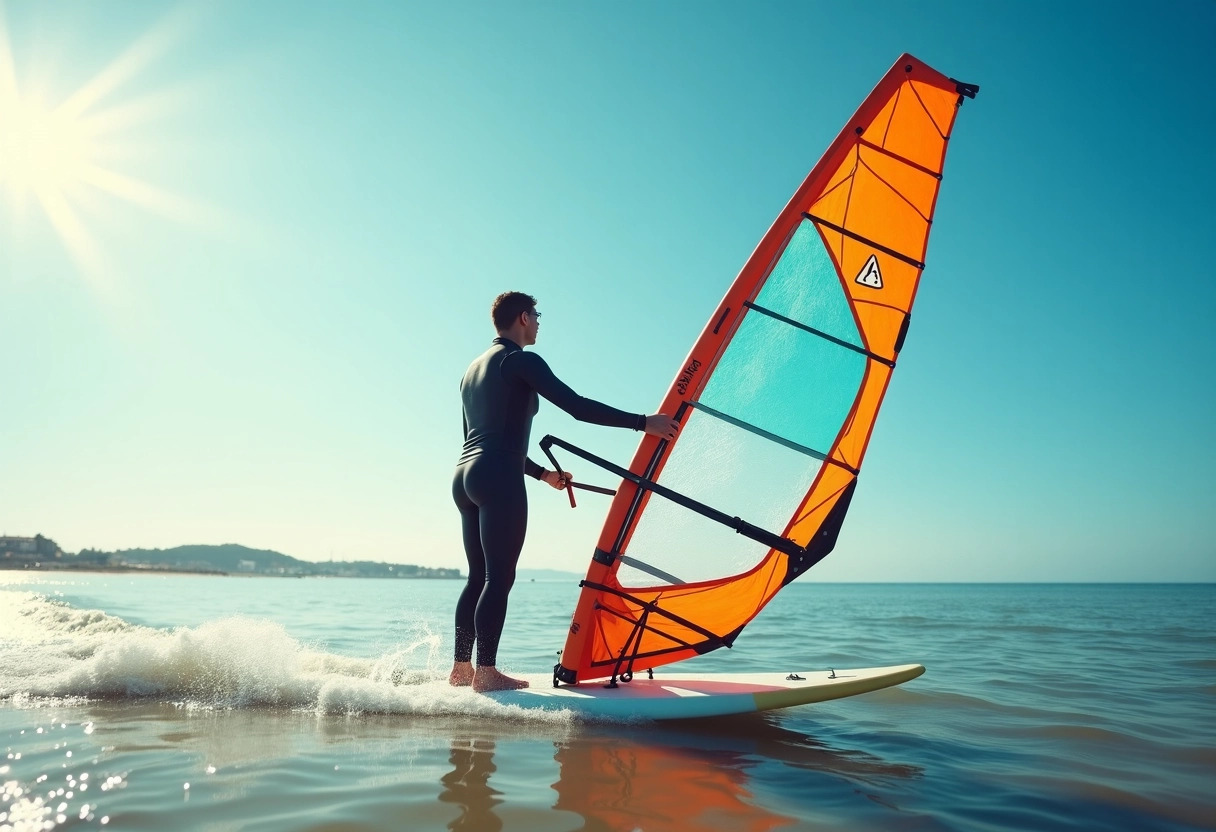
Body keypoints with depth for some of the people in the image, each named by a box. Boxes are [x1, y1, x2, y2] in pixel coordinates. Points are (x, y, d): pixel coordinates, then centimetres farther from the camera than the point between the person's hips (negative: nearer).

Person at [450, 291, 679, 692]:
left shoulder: (474, 369, 23)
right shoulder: (521, 361, -4)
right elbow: (577, 406, -14)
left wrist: (542, 473, 32)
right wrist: (643, 422, -11)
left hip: (465, 475, 9)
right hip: (499, 480, -9)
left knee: (478, 577, 12)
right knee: (499, 579, -7)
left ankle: (461, 668, 14)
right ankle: (486, 672, -6)